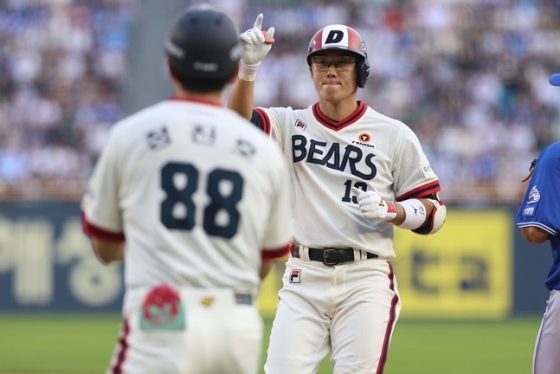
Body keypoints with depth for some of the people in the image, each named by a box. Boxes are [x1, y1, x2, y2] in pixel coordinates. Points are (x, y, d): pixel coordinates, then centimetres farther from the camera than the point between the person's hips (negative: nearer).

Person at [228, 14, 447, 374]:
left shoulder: (394, 135, 6)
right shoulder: (291, 125, 9)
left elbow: (433, 210, 6)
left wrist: (391, 211, -13)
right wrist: (248, 68, -25)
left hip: (365, 281, -1)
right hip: (303, 280, 1)